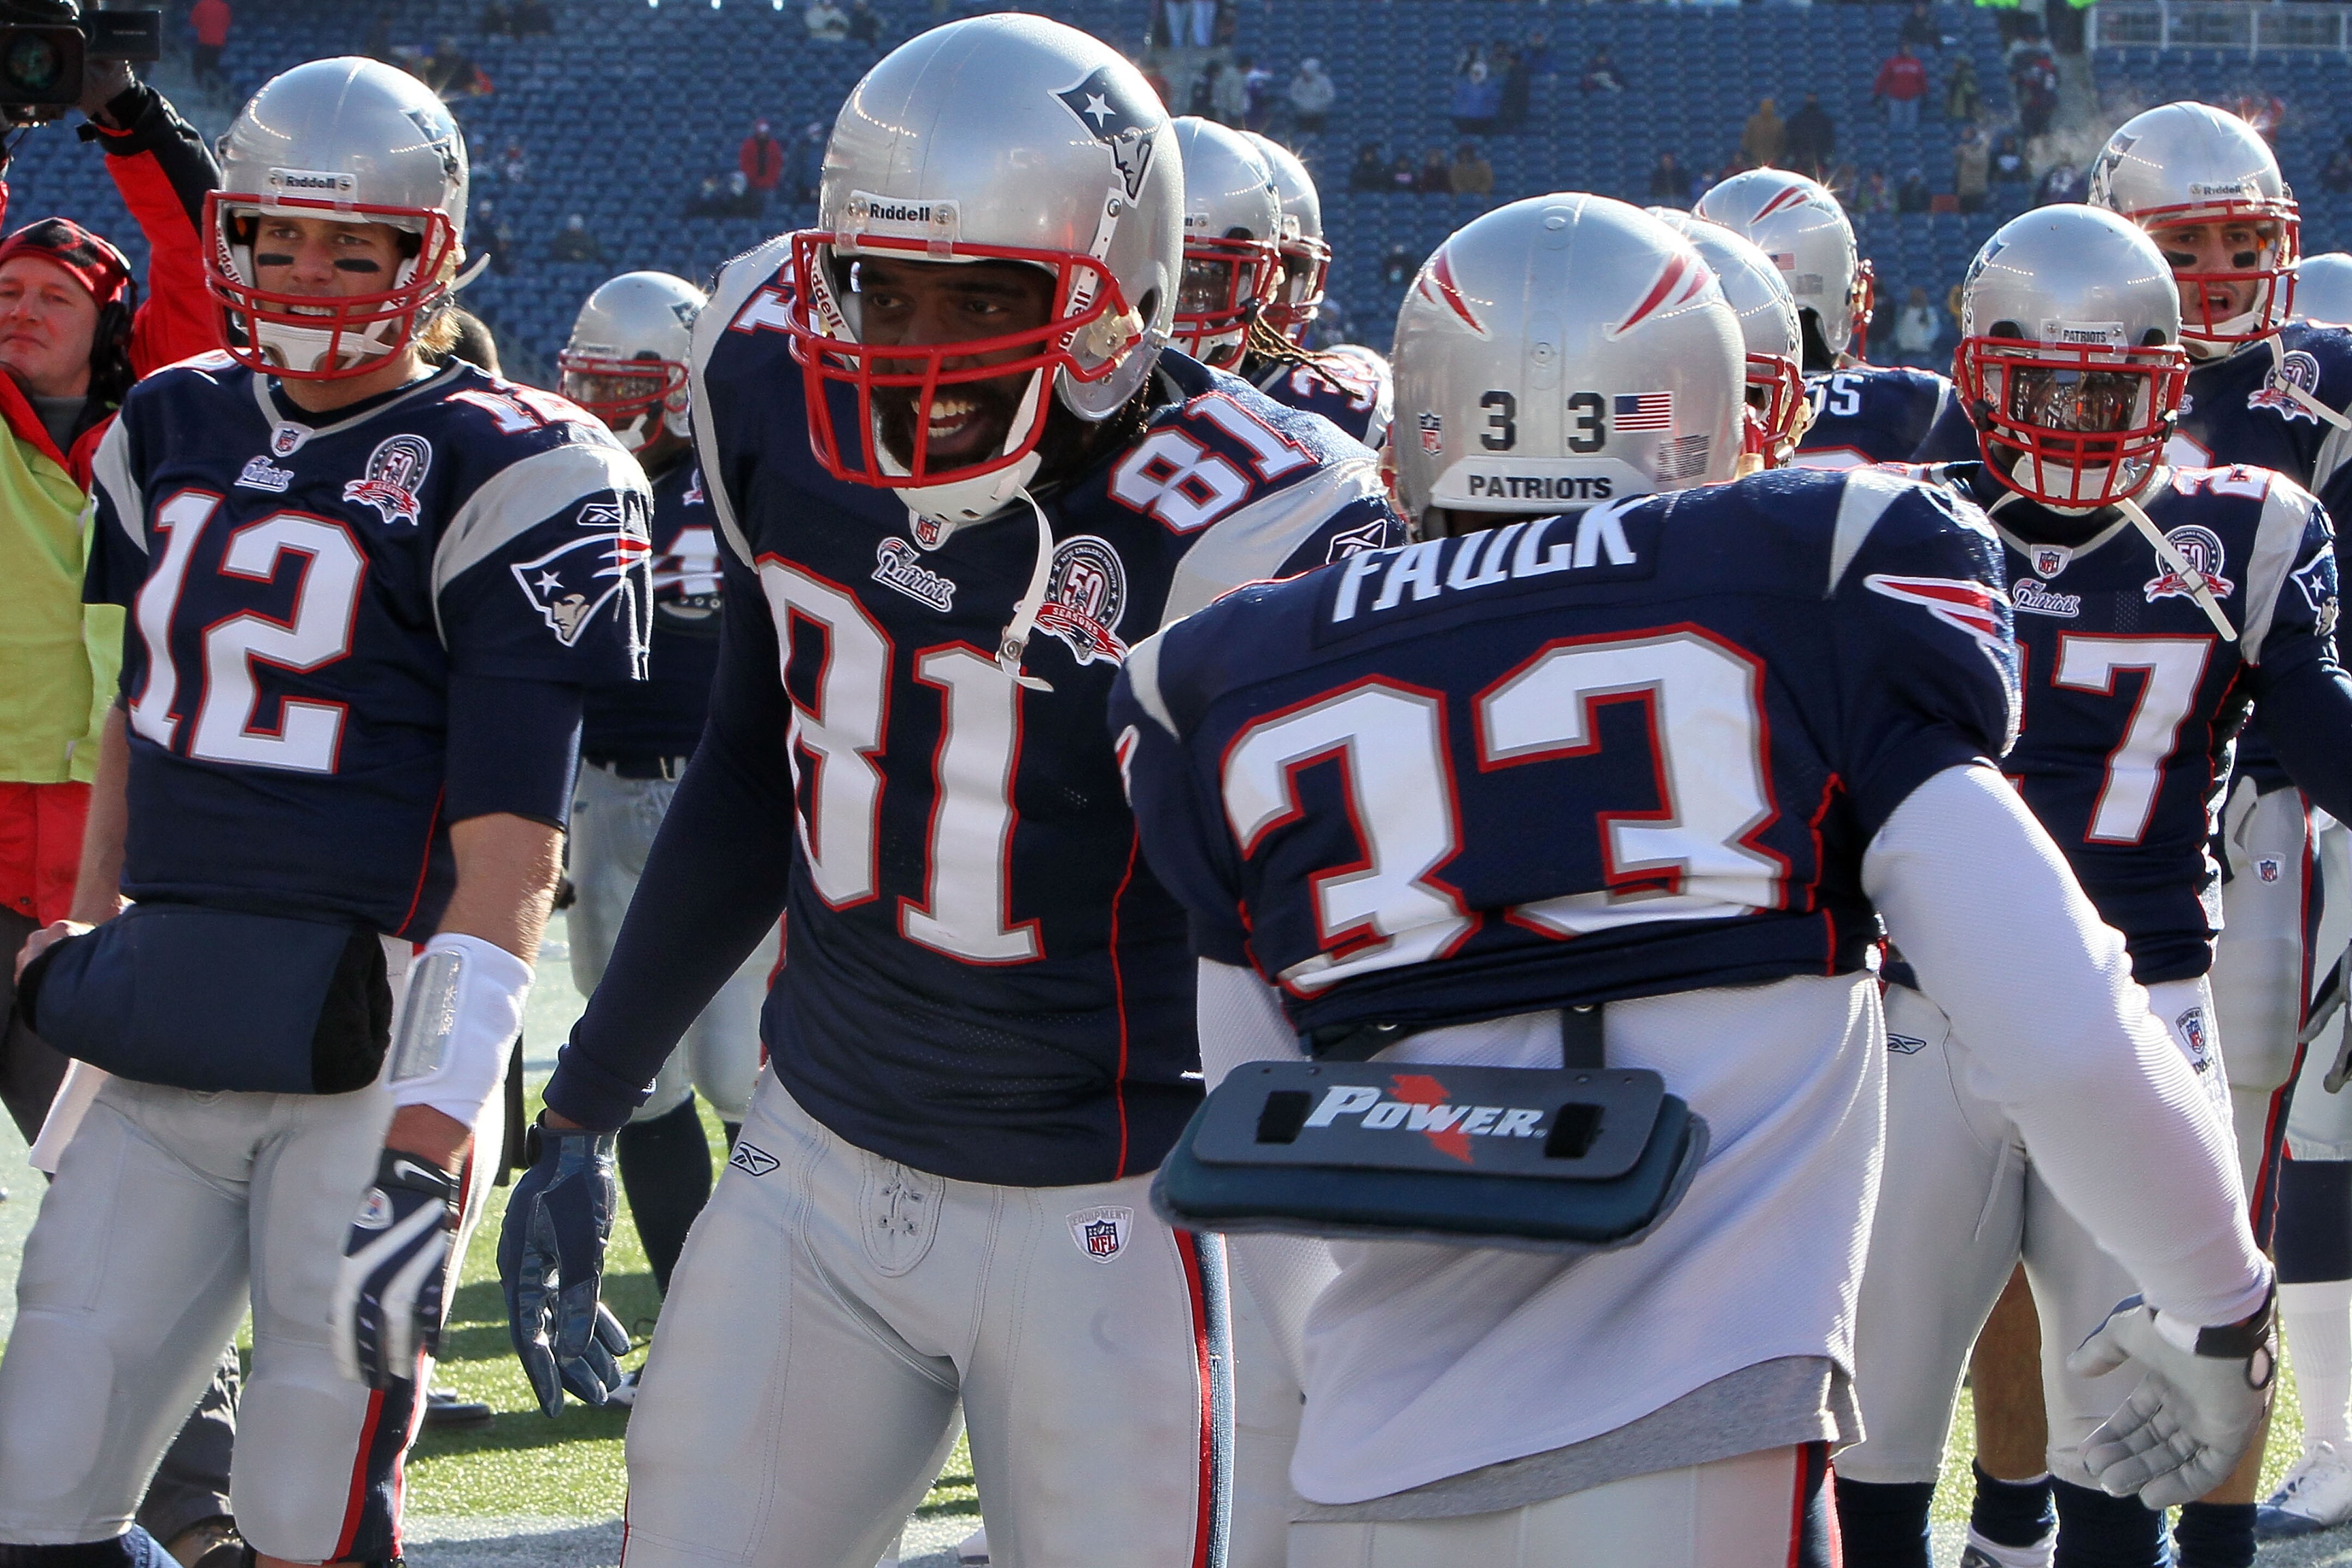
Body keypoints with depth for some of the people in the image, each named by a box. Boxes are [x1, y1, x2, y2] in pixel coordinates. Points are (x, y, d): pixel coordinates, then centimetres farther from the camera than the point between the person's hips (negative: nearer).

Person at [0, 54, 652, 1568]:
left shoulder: (506, 477, -8)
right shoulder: (174, 431, 13)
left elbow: (506, 844, -14)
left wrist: (440, 1116, -21)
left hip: (372, 1050, -6)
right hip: (162, 1047, 6)